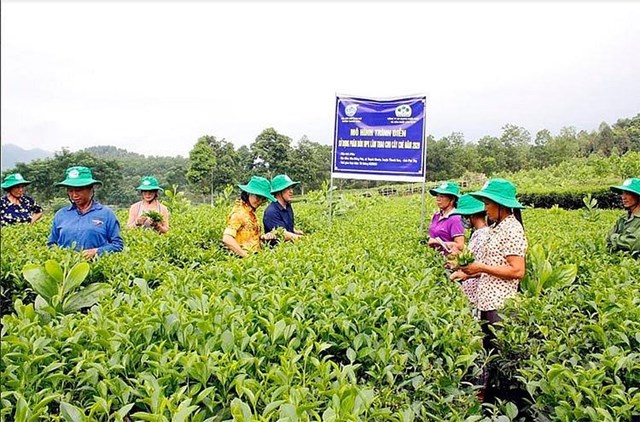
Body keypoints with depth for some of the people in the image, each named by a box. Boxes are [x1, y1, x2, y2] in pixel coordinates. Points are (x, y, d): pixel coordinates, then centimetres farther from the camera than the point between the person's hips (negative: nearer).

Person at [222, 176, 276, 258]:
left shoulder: (250, 211, 10)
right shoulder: (239, 212, -12)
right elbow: (227, 239, -21)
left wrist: (263, 237, 3)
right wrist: (246, 256, -18)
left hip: (253, 256, 7)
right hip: (243, 259, -7)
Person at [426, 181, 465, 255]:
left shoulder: (455, 219, -12)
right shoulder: (436, 216, 8)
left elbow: (460, 246, -15)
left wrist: (438, 242, -13)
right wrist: (427, 241, 1)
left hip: (446, 258, -6)